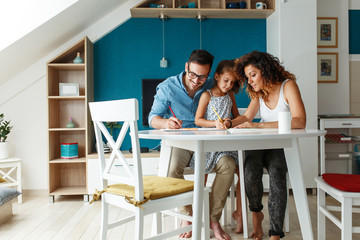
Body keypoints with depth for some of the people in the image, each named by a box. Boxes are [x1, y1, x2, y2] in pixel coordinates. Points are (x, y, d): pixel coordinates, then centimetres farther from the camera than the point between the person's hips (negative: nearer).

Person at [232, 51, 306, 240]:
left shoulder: (288, 85, -7)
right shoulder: (258, 92, 12)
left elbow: (300, 122, -20)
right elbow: (246, 117, 11)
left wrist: (260, 125, -28)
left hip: (282, 146, -3)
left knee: (276, 174, -33)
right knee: (250, 171, -28)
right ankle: (256, 213, -1)